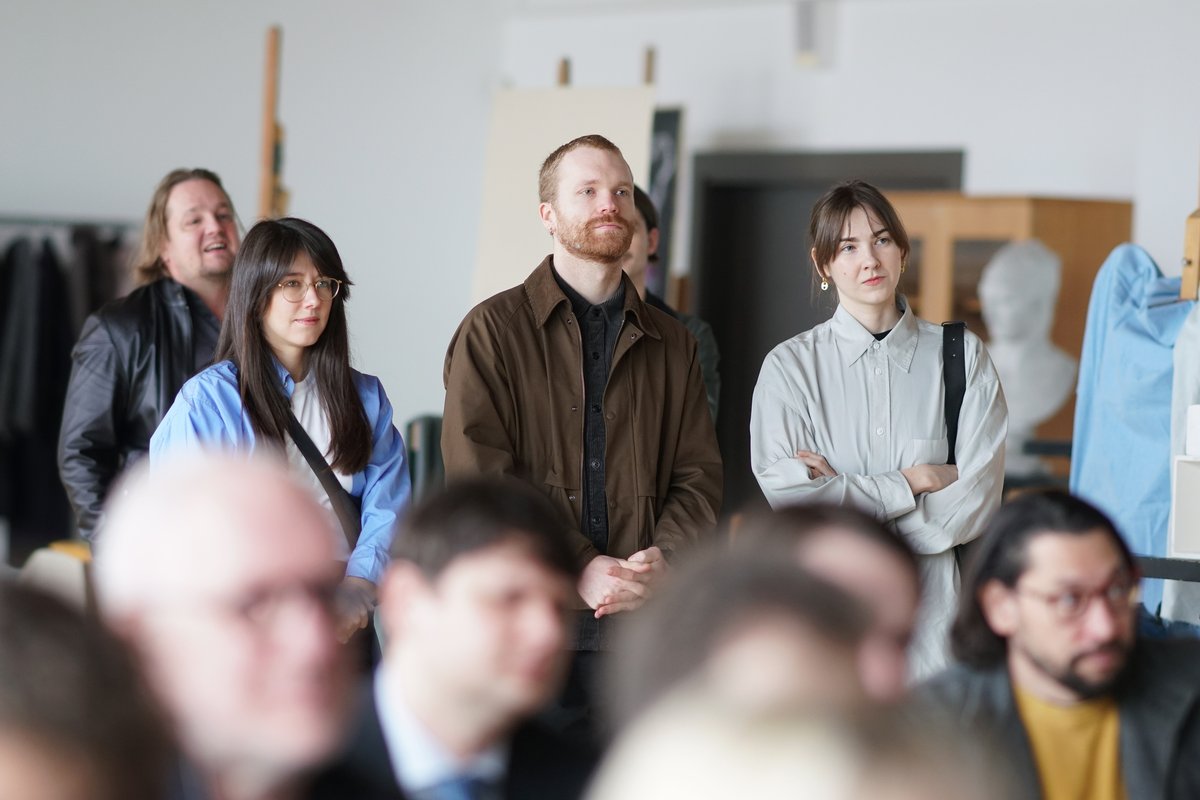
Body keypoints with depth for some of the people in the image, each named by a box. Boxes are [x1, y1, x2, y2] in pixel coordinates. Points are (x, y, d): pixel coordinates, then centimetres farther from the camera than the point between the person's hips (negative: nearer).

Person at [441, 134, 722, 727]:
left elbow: (700, 473, 11)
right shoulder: (493, 329, 4)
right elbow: (478, 475, -6)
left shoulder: (672, 344, 17)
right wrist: (578, 569, -15)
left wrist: (663, 557, -9)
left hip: (646, 623, 3)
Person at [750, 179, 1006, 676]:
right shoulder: (790, 365, 5)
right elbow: (787, 496, -7)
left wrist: (843, 491, -5)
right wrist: (912, 481, -5)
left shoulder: (963, 356, 6)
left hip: (931, 611, 0)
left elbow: (974, 503, -2)